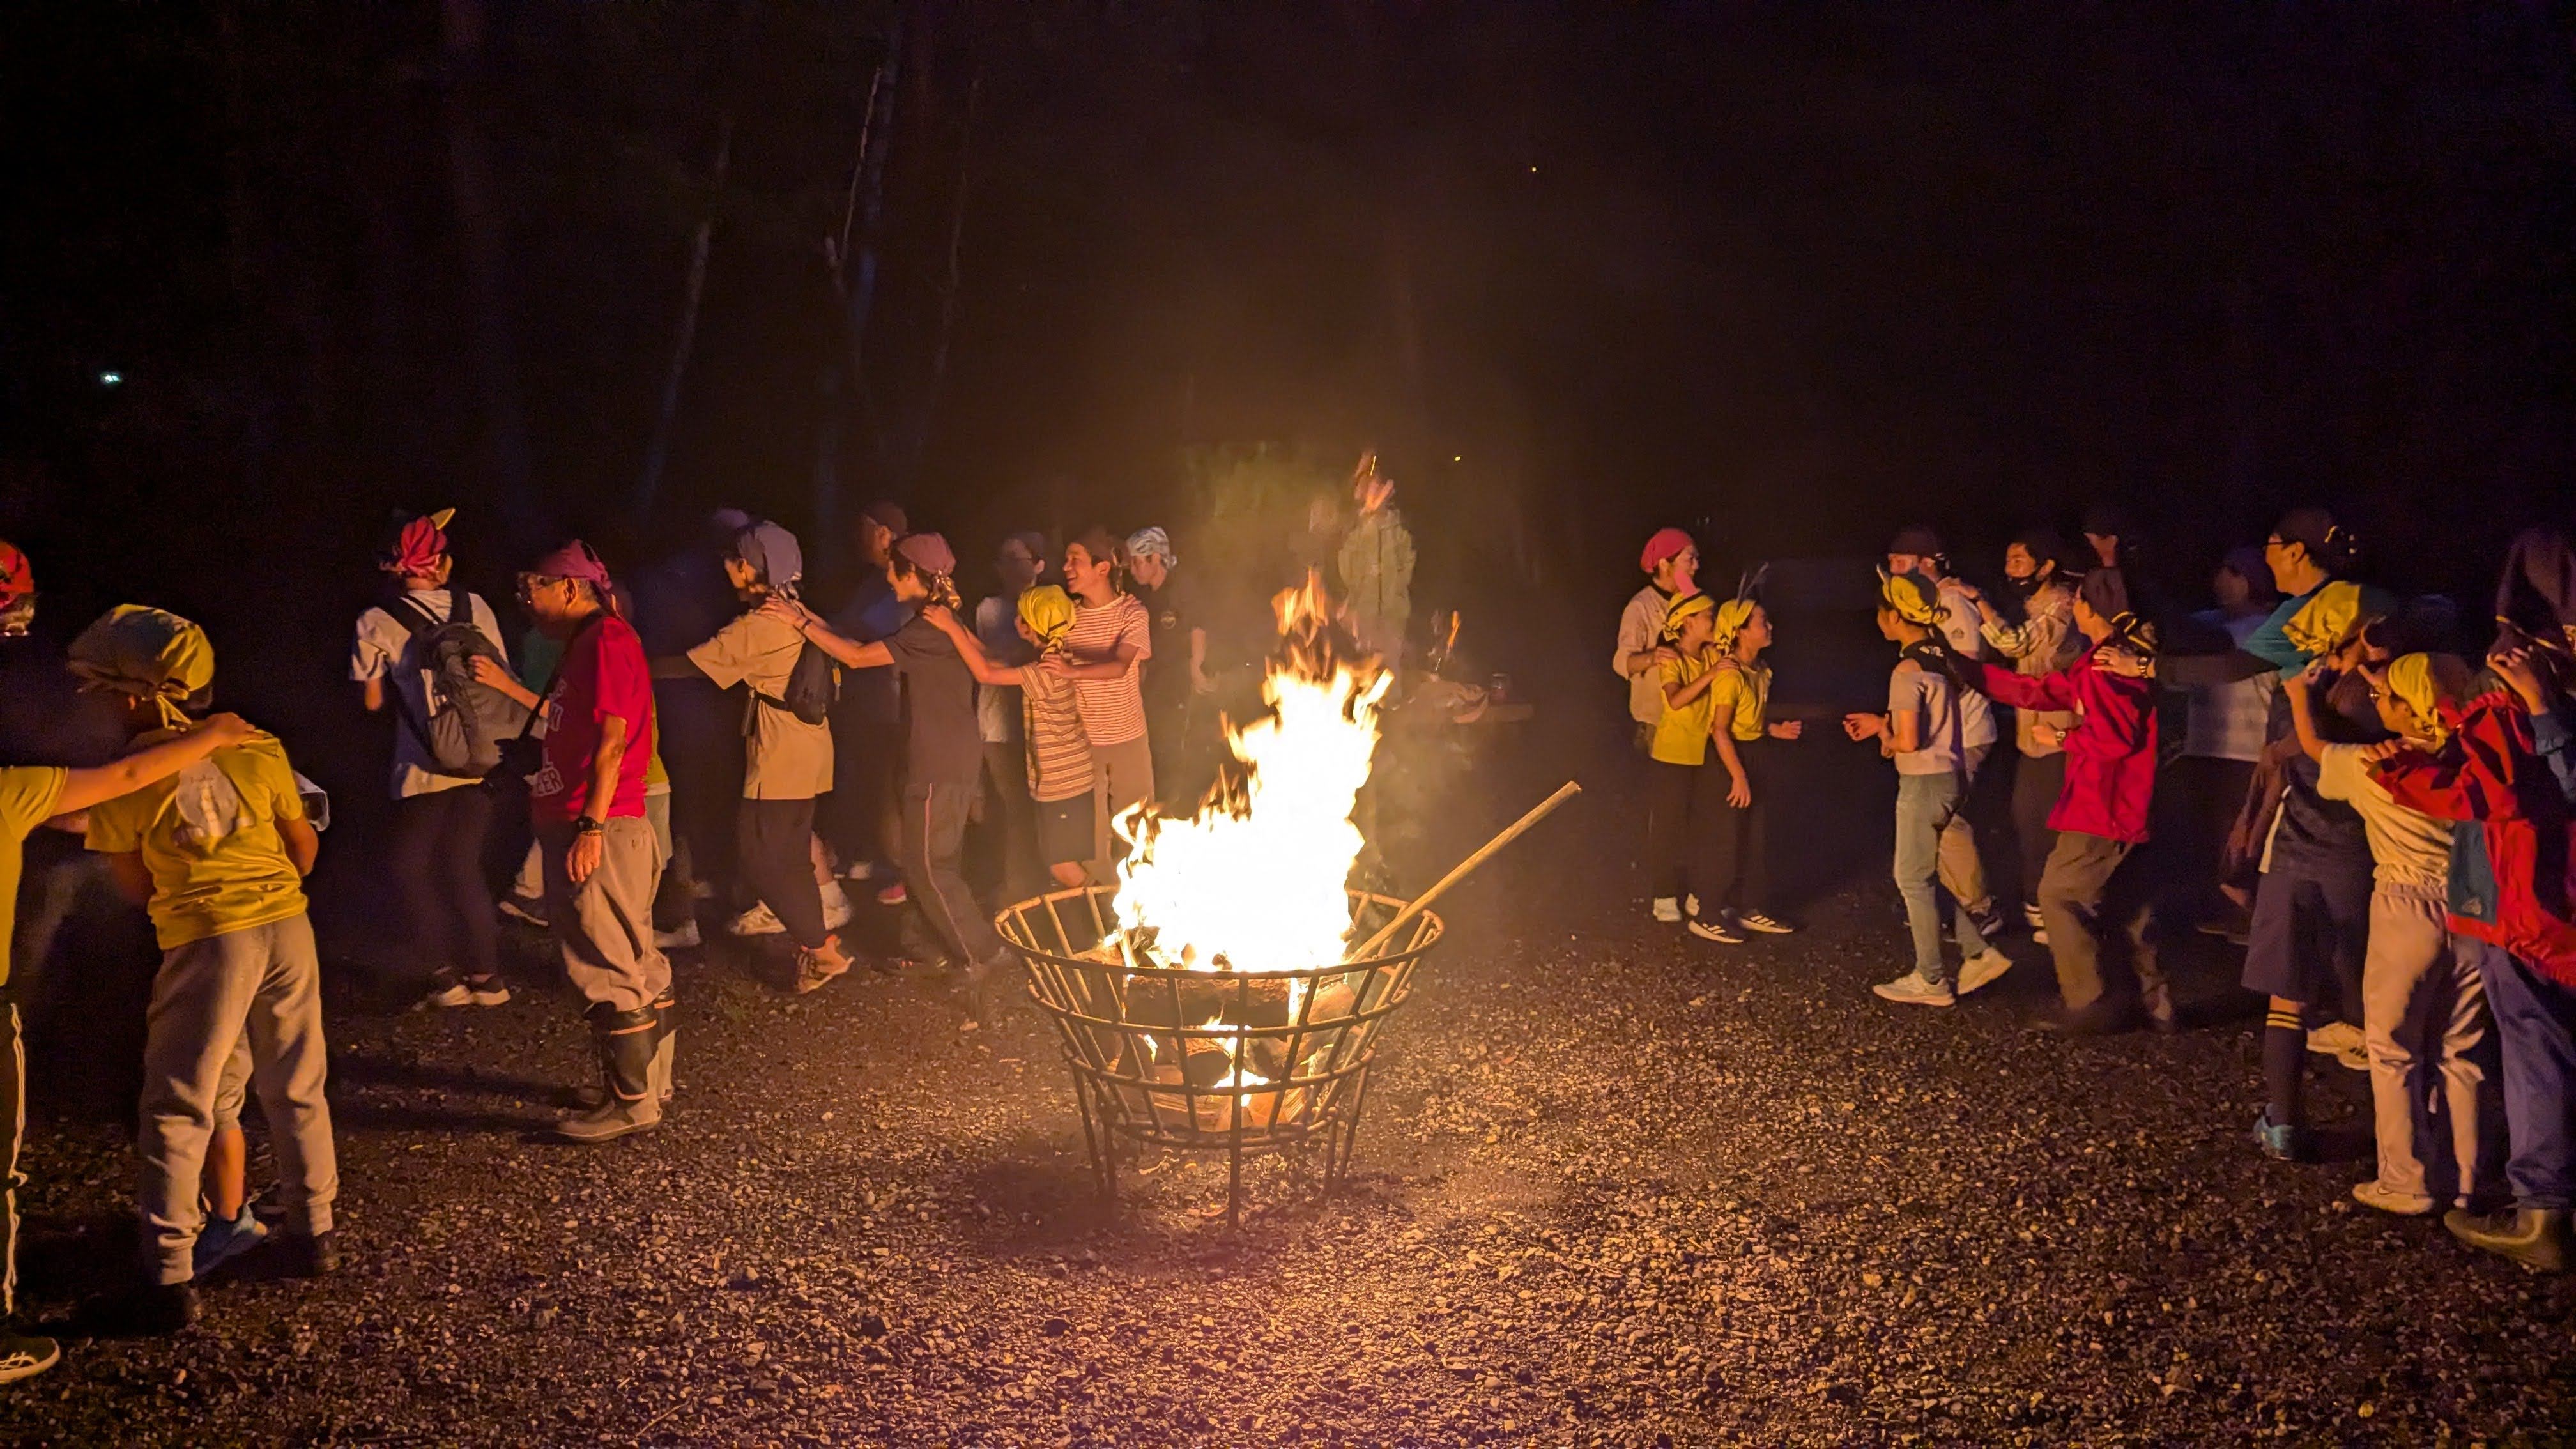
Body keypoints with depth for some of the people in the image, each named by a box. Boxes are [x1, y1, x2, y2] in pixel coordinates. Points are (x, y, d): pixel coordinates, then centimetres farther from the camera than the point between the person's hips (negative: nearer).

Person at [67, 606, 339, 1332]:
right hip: (288, 927, 4)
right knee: (297, 1090, 18)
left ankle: (171, 1277, 5)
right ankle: (314, 1231, 27)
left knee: (179, 1111, 6)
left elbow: (135, 885, 4)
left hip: (207, 942, -4)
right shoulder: (258, 748, 3)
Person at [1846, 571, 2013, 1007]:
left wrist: (1886, 740, -3)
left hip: (1922, 782, -9)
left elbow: (1908, 741, -23)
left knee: (1915, 879, 3)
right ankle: (1978, 953, 18)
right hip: (1948, 775, 9)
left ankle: (1931, 980, 10)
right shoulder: (1942, 657, 7)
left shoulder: (1908, 670, -19)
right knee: (1931, 874, 19)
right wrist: (1883, 723, 16)